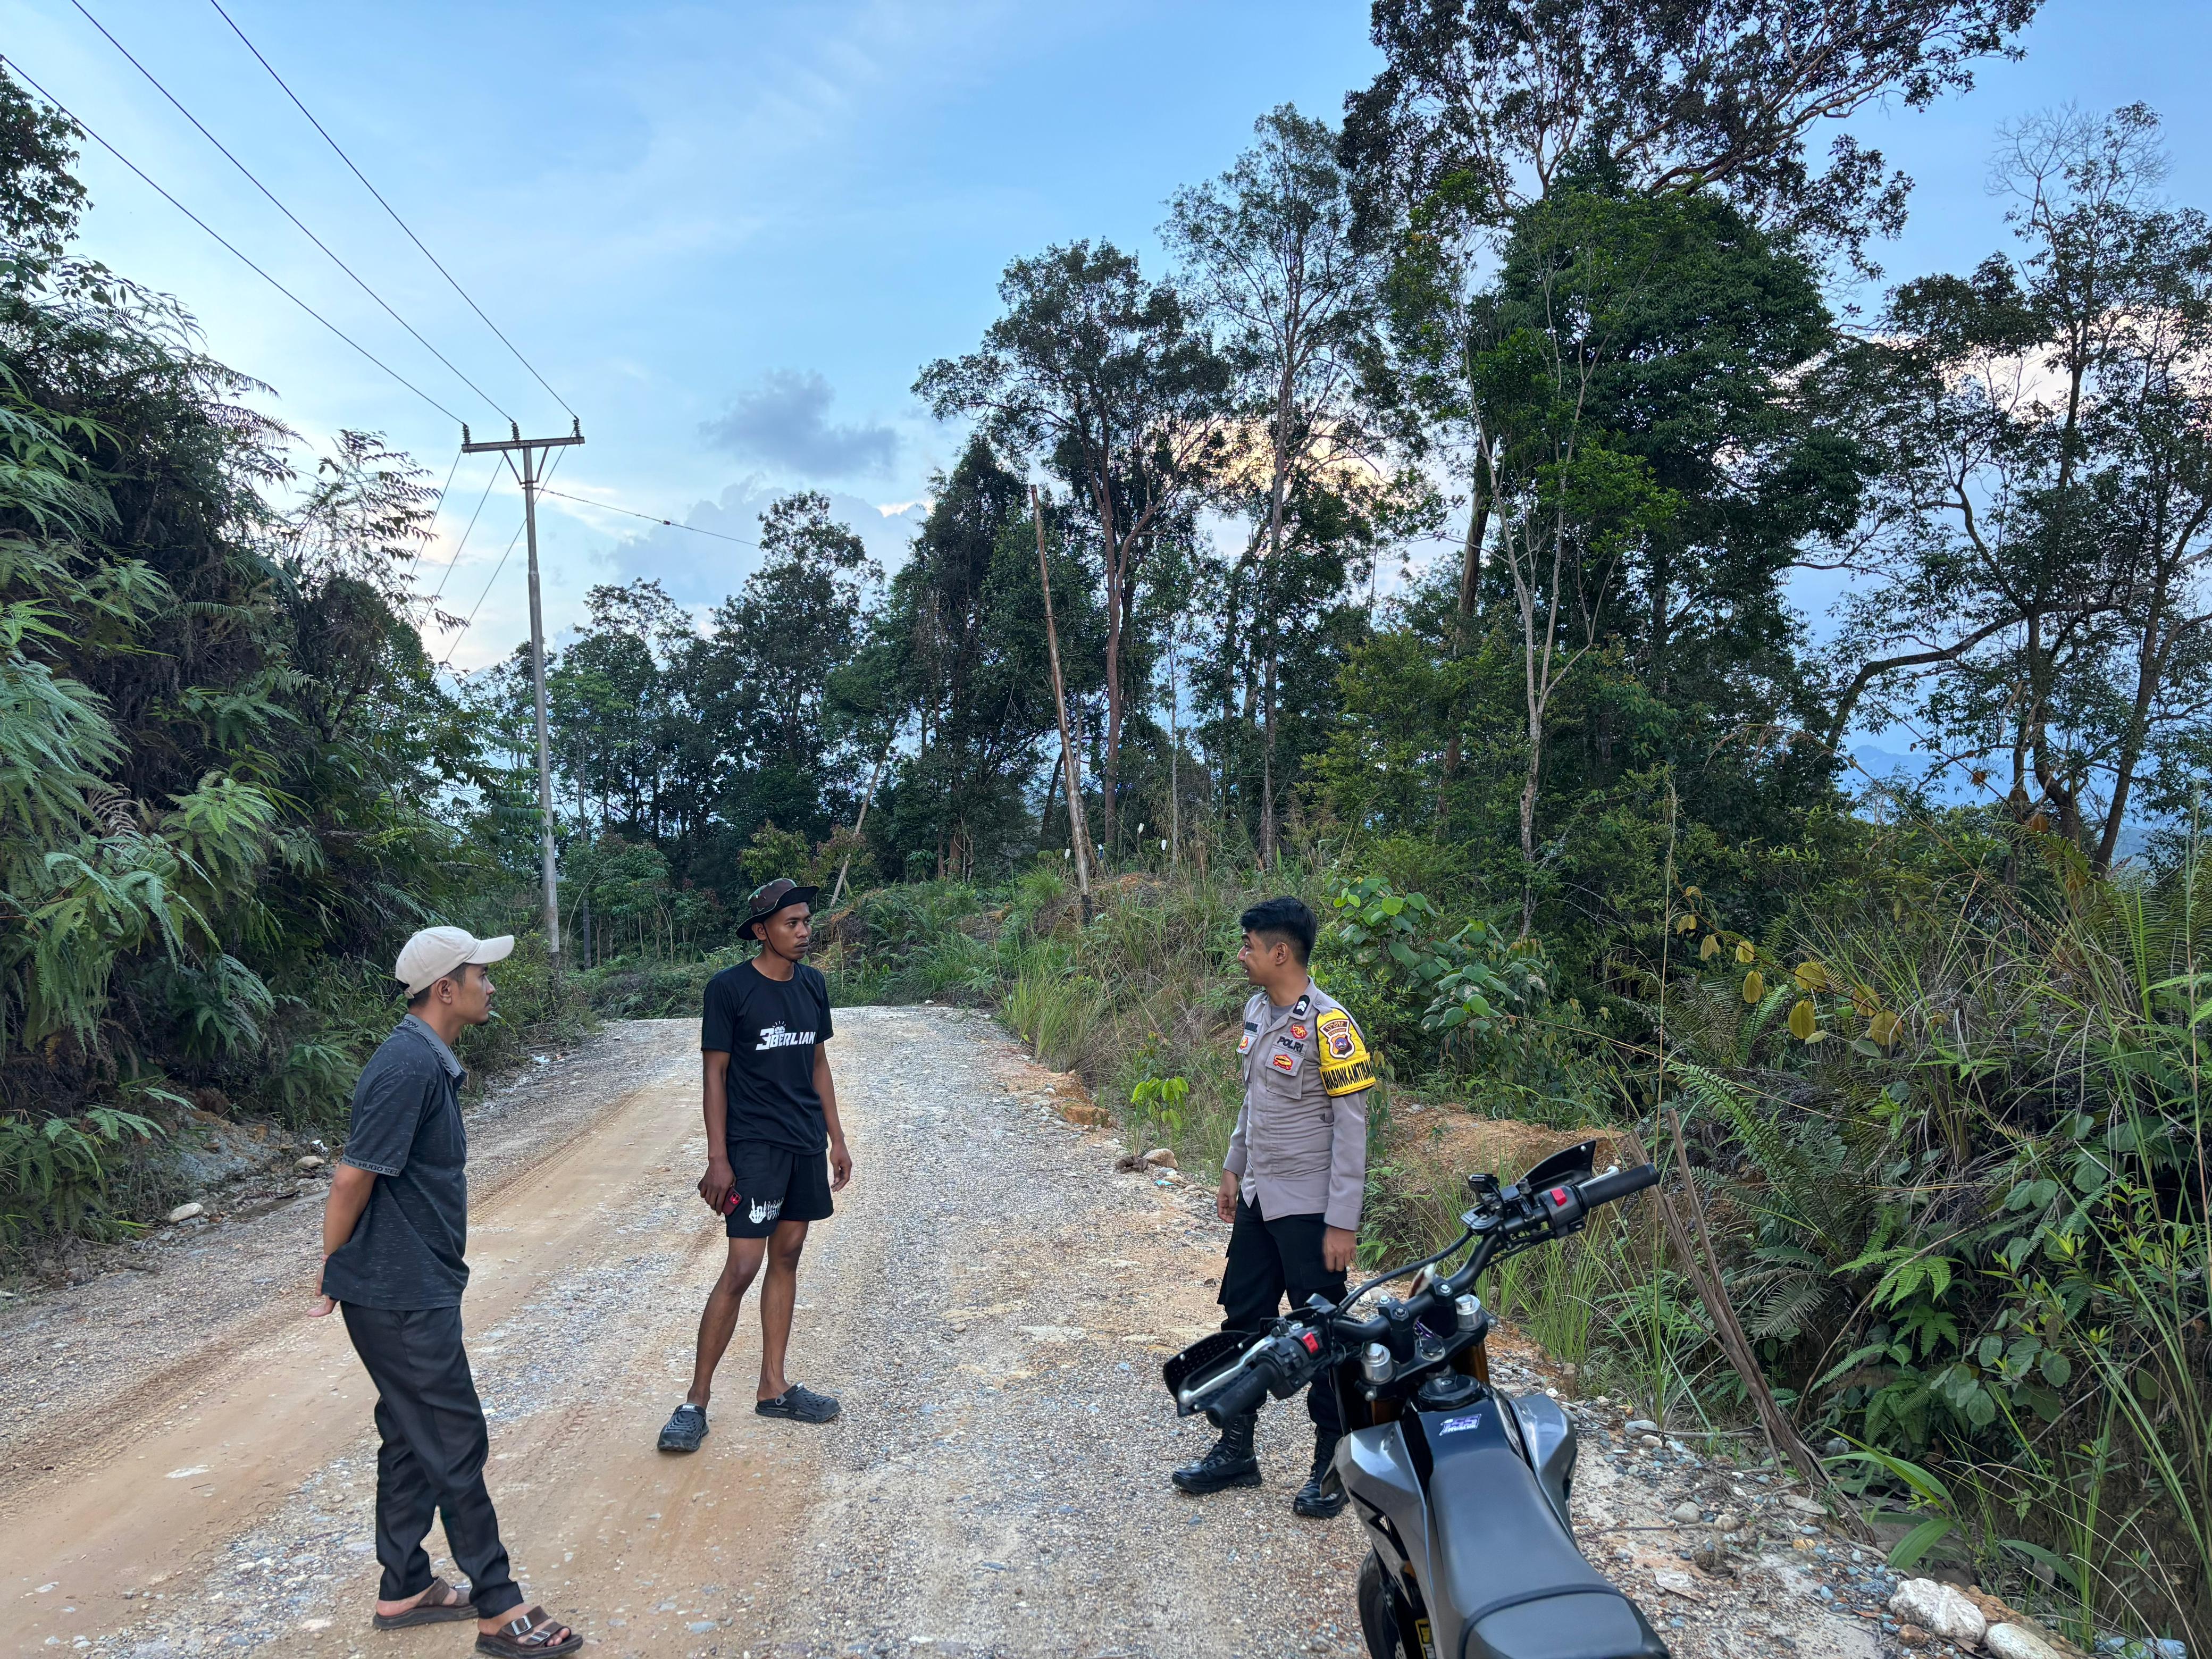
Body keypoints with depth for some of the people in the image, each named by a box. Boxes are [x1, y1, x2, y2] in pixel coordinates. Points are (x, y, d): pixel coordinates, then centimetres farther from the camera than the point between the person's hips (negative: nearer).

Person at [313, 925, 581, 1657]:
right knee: (456, 1445, -1)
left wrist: (343, 1273, 18)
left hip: (416, 1288, 10)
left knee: (412, 1438, 18)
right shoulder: (409, 1067, -23)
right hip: (401, 1297, -10)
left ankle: (403, 1590, 32)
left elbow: (359, 1175, 16)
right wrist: (332, 1275, -8)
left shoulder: (429, 1061, 9)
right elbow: (353, 1178, -21)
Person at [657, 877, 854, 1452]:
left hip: (806, 1146, 6)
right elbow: (714, 1073, -9)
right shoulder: (730, 988, -11)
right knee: (742, 1269, -9)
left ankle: (773, 1388, 22)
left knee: (787, 1258, 12)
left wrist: (837, 1139, 12)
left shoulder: (813, 985, 6)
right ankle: (696, 1401, 5)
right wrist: (717, 1159, -12)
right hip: (754, 1146, -6)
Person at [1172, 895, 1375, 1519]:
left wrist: (1342, 1222, -18)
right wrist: (1233, 1169, 19)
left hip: (1310, 1210, -8)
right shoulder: (1257, 1010, 5)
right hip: (1258, 1200, 8)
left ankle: (1334, 1465, 21)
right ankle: (1236, 1450, 29)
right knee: (1244, 1322, 15)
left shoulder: (1328, 1025, -19)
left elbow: (1351, 1127, -18)